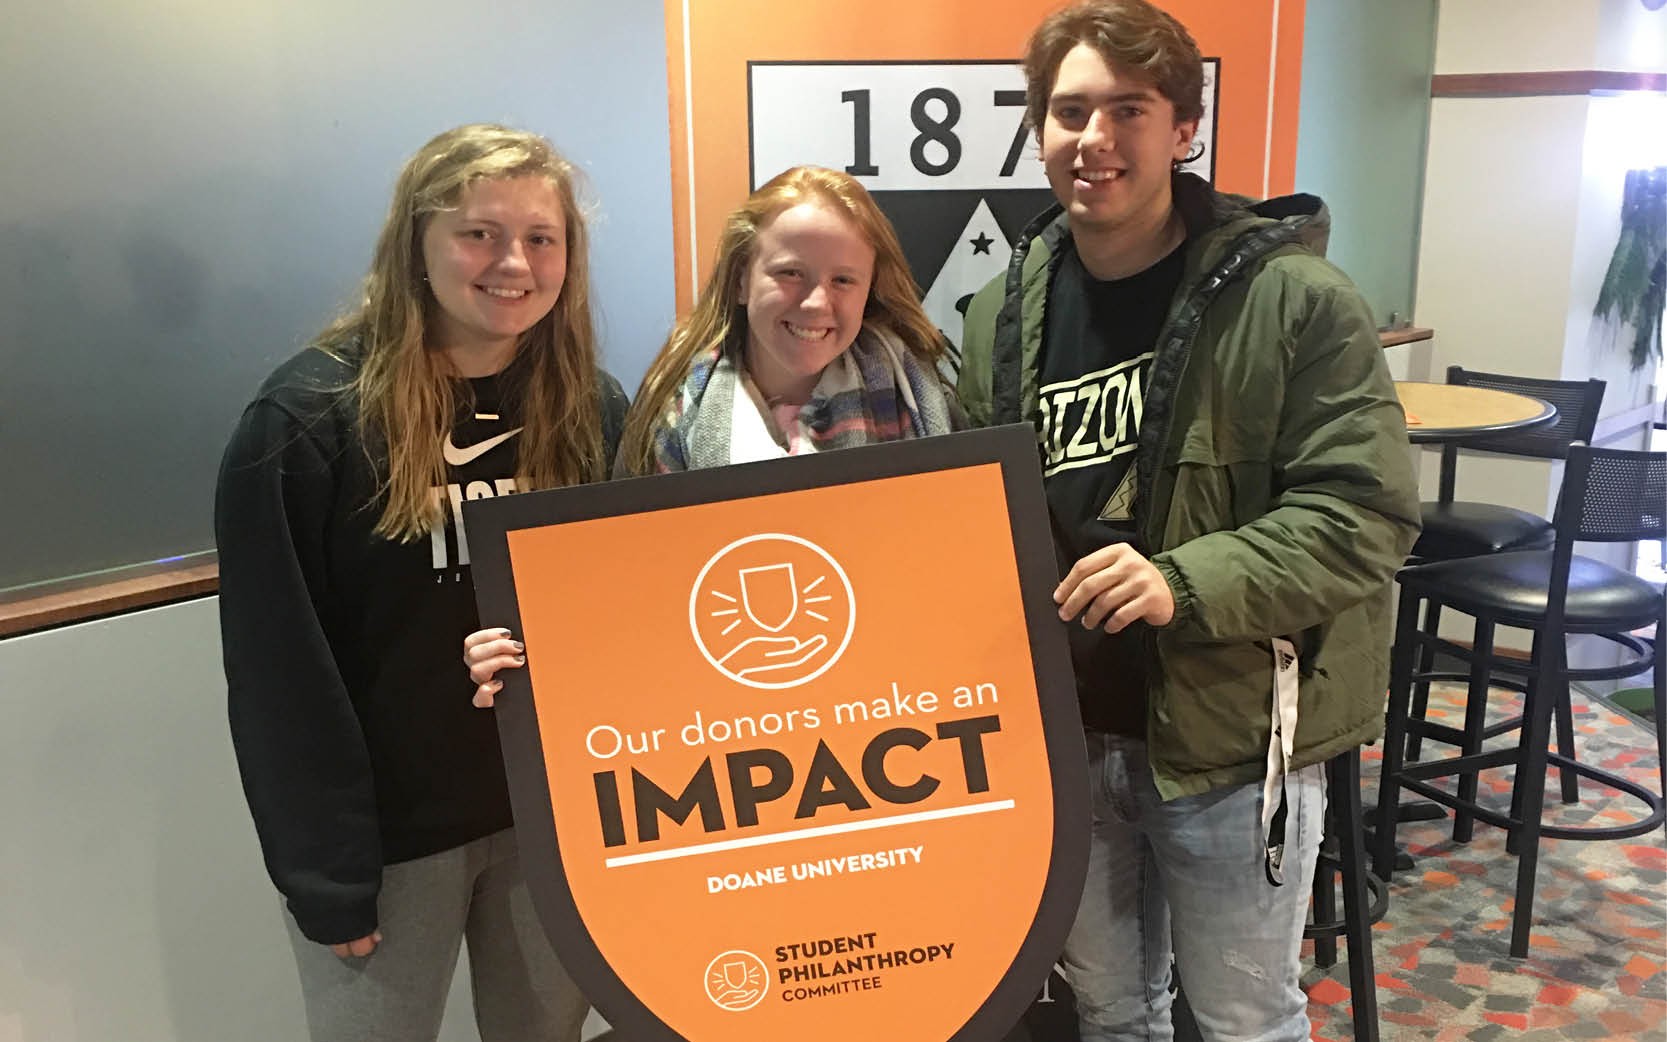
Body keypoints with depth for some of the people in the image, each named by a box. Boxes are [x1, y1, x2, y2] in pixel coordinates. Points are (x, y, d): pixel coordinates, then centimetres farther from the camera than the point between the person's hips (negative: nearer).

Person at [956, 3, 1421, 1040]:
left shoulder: (1293, 299, -13)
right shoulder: (1001, 315, 3)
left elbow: (1368, 510, -17)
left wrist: (1186, 585, -30)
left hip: (1234, 734, -4)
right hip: (1064, 728, 5)